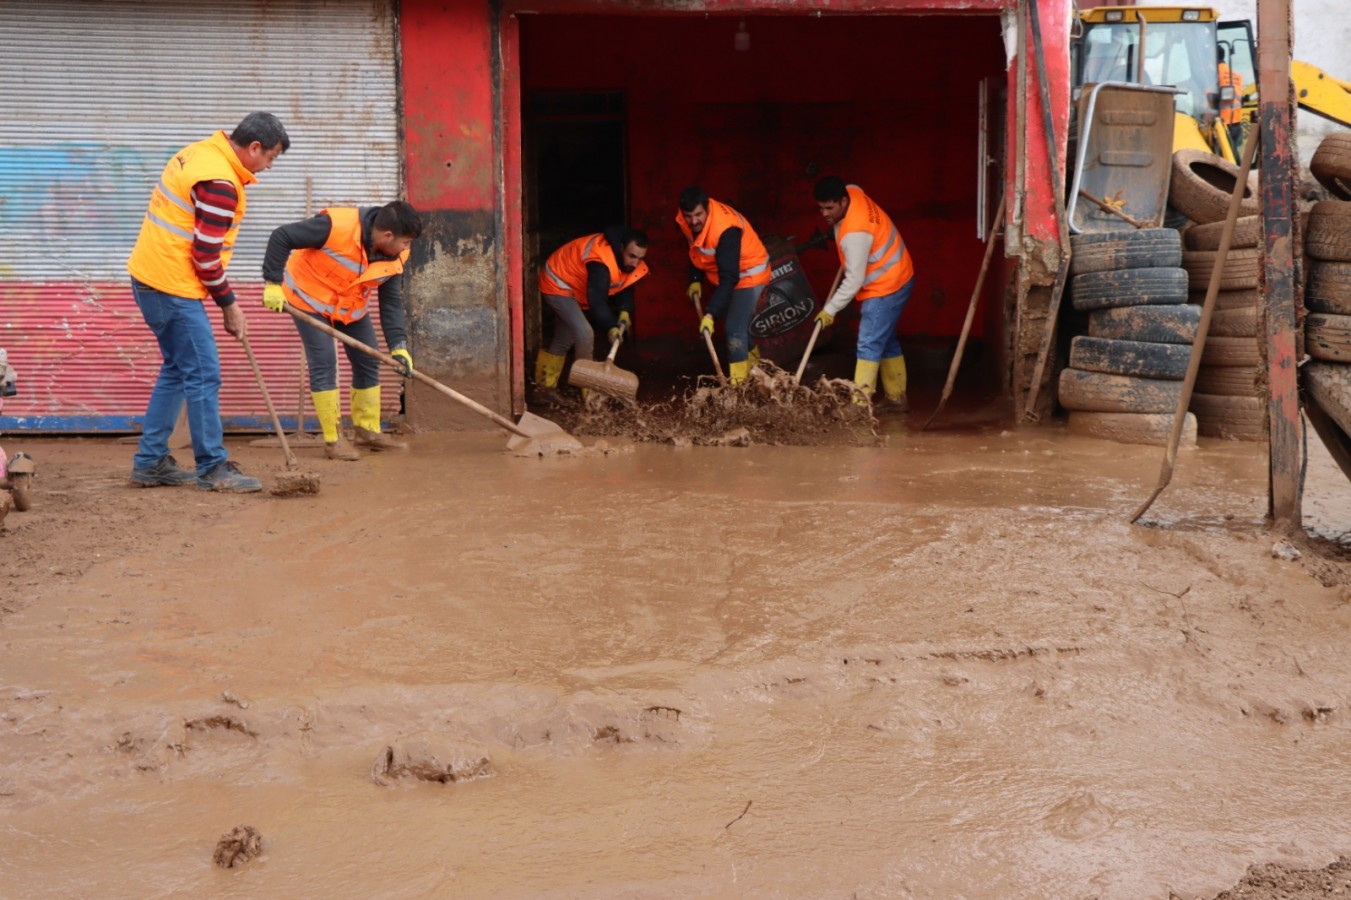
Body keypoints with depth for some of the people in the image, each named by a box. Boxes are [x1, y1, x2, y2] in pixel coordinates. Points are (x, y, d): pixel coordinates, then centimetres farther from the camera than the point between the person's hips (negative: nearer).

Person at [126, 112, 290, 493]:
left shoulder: (201, 153, 10)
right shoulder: (219, 182, -20)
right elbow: (205, 255, -19)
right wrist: (228, 304, -7)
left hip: (150, 277, 10)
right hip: (173, 287, -10)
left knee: (177, 369, 18)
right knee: (203, 375, -4)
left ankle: (150, 462, 22)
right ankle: (213, 469, 2)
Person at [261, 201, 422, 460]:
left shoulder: (395, 257, -14)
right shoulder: (337, 226, -35)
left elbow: (391, 302, -8)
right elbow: (281, 237, -29)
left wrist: (398, 344, -19)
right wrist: (273, 283, -29)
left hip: (351, 305, 7)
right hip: (309, 297, -7)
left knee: (368, 361, 7)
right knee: (324, 363, -12)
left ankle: (367, 430, 23)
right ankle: (333, 439, -4)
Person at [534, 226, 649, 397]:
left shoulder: (628, 262, -10)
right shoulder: (601, 262, -38)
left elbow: (625, 287, 1)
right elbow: (597, 300, -43)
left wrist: (625, 311, -16)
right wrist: (611, 327, -48)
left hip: (572, 287, 10)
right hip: (557, 283, -10)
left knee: (563, 341, 18)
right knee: (584, 333, -21)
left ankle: (545, 386, 33)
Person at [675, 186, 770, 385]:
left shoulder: (726, 230, -39)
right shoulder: (685, 221, -15)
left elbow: (729, 279, -41)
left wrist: (710, 314, -44)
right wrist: (694, 280, 1)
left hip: (749, 274, -8)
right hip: (726, 274, 9)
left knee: (734, 327, -18)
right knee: (738, 325, 23)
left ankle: (738, 382, -12)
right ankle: (752, 366, 43)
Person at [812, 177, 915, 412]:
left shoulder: (854, 234, -32)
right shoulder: (852, 192, -6)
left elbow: (854, 280, -27)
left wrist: (830, 310, -20)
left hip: (886, 287, -11)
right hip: (895, 280, 11)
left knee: (869, 345, -14)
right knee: (886, 340, 18)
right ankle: (897, 398, 26)